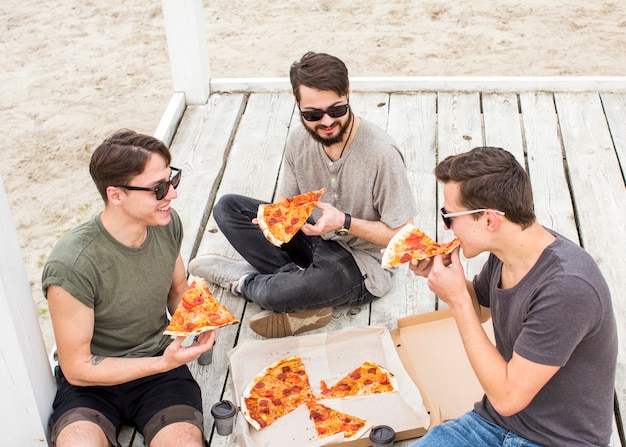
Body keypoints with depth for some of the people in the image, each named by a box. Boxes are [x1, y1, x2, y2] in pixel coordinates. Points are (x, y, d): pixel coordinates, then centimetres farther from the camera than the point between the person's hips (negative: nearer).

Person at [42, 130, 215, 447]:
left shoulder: (167, 223, -7)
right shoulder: (71, 266, -24)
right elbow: (77, 368, -15)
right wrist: (165, 363, -23)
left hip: (158, 365, 3)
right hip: (92, 382, -3)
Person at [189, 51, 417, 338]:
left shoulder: (381, 153, -25)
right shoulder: (299, 139, -7)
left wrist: (345, 223, -31)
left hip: (362, 262, -7)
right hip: (313, 237, 7)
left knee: (275, 294, -34)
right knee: (227, 208, -5)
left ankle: (244, 281, 5)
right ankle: (301, 290, -16)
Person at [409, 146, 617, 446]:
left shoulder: (568, 287, -29)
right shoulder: (504, 251, -5)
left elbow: (507, 397, -24)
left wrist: (456, 299, -22)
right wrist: (435, 272, -2)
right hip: (494, 421, 6)